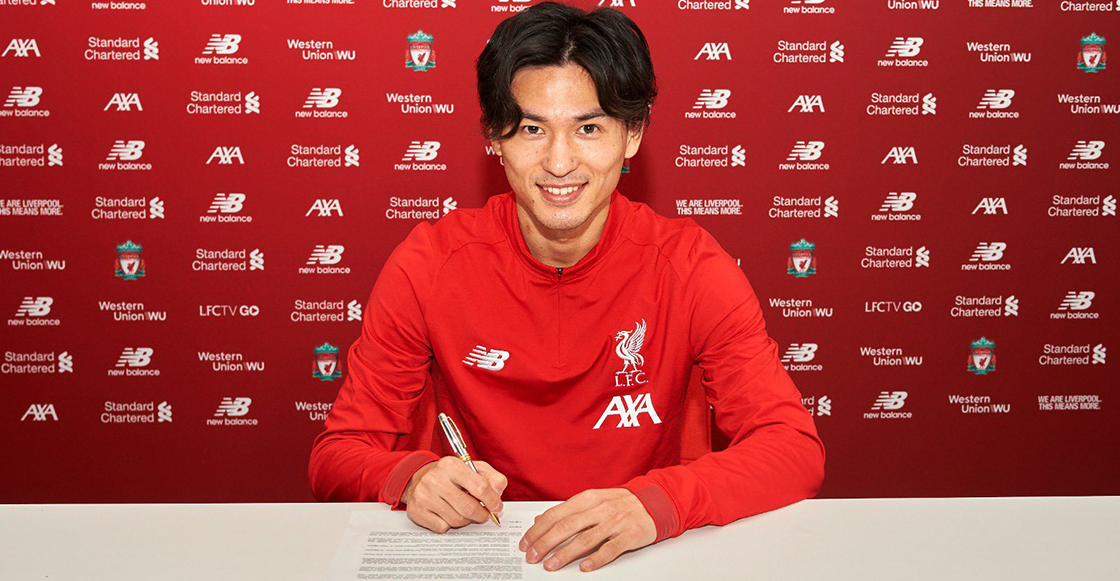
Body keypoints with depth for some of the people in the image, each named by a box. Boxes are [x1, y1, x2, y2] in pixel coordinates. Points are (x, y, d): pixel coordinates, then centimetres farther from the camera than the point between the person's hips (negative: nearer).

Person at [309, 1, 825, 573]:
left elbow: (795, 449, -14)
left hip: (638, 559, 0)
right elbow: (337, 454, -6)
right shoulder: (429, 263, -9)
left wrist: (656, 502, -32)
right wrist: (413, 478, -28)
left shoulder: (687, 264, -10)